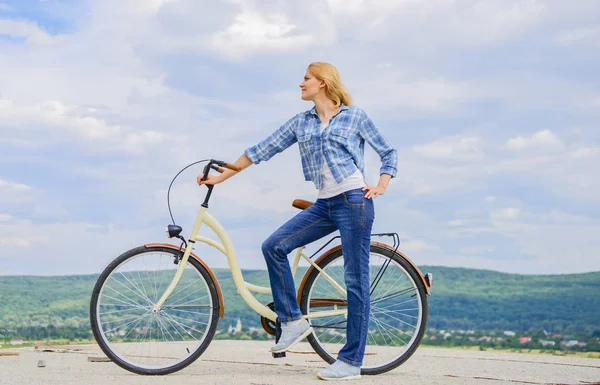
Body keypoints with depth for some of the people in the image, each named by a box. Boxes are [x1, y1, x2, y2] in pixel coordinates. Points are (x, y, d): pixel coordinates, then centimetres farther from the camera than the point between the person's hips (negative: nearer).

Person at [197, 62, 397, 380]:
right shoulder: (301, 122, 13)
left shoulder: (355, 116, 3)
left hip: (353, 200, -5)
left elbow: (388, 152, 8)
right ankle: (292, 321, 1)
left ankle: (351, 361, -1)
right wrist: (221, 176, 11)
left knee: (355, 280, -5)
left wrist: (380, 187, -7)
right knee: (274, 246, -9)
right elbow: (263, 150, 12)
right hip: (324, 204, 6)